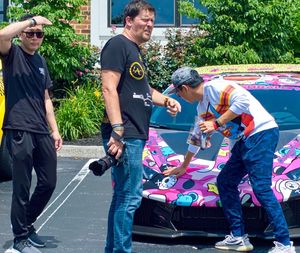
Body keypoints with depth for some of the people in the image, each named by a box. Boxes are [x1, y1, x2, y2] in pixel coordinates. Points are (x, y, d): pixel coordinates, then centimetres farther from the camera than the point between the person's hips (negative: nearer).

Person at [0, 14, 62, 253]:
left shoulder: (41, 61, 18)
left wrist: (55, 130, 16)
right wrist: (31, 19, -19)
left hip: (42, 132, 7)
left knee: (48, 183, 11)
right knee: (22, 188, -2)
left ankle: (28, 224, 31)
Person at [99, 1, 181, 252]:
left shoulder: (136, 51, 21)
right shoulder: (118, 45, -9)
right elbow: (109, 89, -19)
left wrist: (165, 100, 13)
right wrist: (117, 131, -26)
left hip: (135, 136, 10)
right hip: (124, 136, -10)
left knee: (122, 196, 14)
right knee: (130, 197, -10)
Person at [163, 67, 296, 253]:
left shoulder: (213, 87, -9)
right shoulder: (202, 108, 20)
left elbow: (242, 100, -23)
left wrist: (216, 123, -16)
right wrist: (183, 167, 46)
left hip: (262, 132, -10)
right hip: (245, 140, 10)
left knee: (261, 187, -16)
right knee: (225, 182, 10)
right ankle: (239, 238, 12)